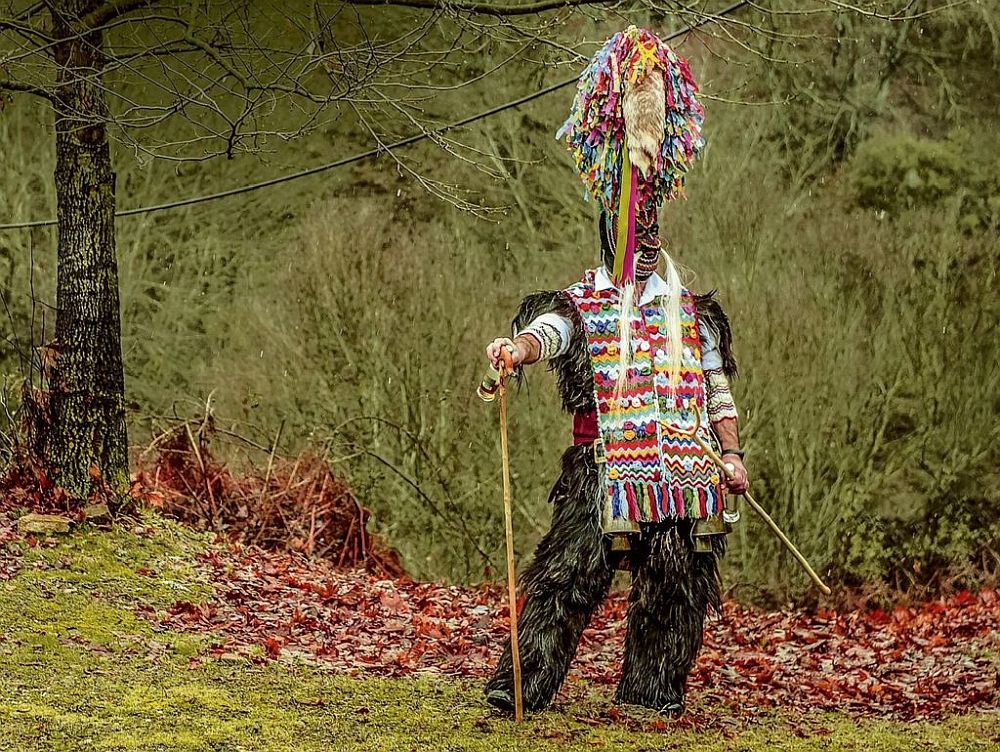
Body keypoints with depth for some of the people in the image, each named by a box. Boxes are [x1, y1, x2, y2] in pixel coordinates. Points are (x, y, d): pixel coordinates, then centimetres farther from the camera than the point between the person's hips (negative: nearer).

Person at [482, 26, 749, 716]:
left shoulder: (694, 315, 18)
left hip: (684, 471, 4)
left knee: (679, 586, 3)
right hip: (605, 467, -4)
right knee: (570, 577, -12)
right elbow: (544, 334, -15)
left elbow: (719, 389, 20)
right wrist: (515, 349, -38)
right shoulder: (581, 307, 7)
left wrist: (732, 453, 10)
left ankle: (653, 689, 16)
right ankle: (522, 685, -10)